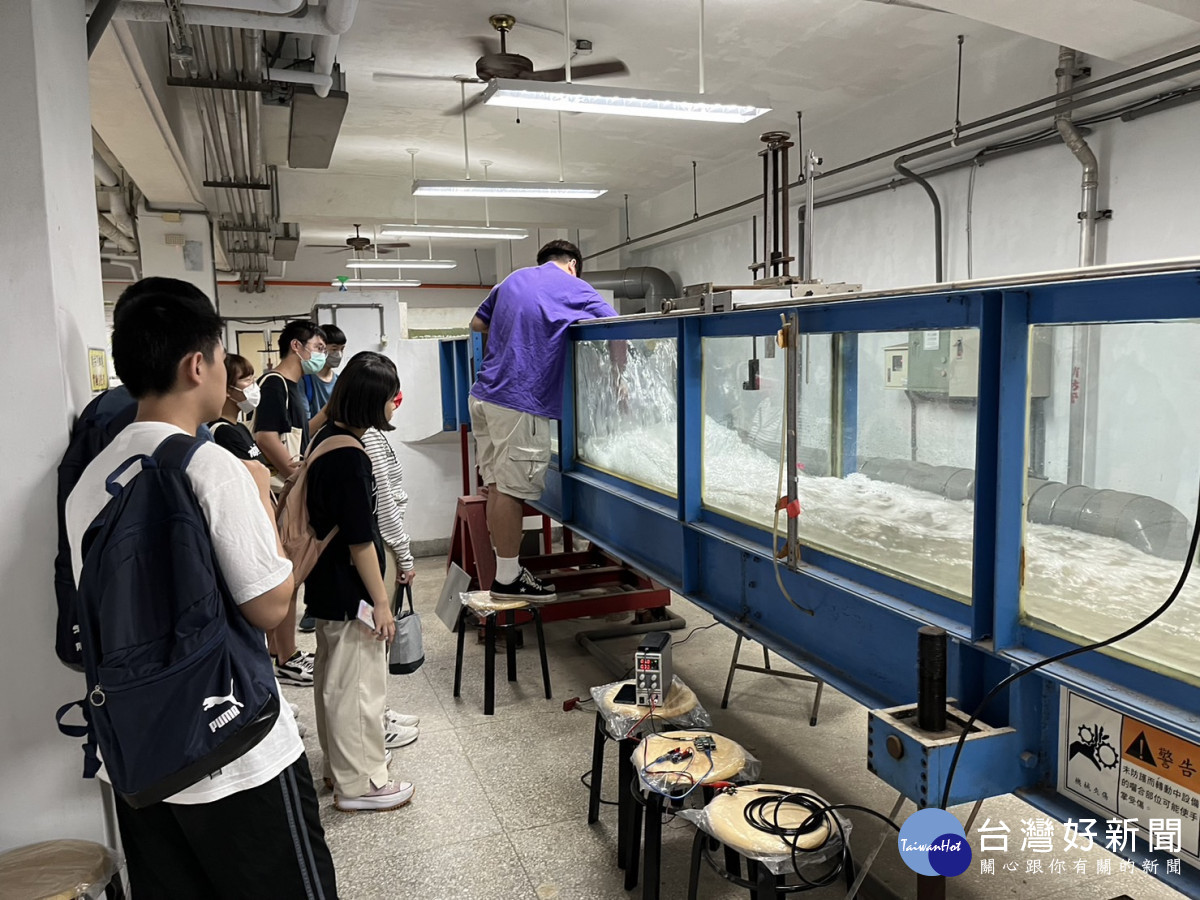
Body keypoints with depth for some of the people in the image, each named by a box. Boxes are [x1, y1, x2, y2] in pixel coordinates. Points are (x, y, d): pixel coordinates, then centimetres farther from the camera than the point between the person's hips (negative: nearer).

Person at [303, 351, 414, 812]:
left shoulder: (326, 438, 4)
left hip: (328, 586, 10)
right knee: (358, 687, 4)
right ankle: (359, 782, 19)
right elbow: (360, 540, -22)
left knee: (334, 679, 21)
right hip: (350, 593, -10)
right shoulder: (350, 458, -25)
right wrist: (380, 602, -16)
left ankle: (340, 764, 37)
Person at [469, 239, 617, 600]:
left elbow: (477, 324, 28)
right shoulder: (573, 288, 1)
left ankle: (504, 568, 18)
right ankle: (508, 579, 3)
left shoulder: (513, 279, 19)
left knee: (497, 486, 10)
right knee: (511, 490, -4)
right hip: (520, 403, -7)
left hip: (484, 395, 7)